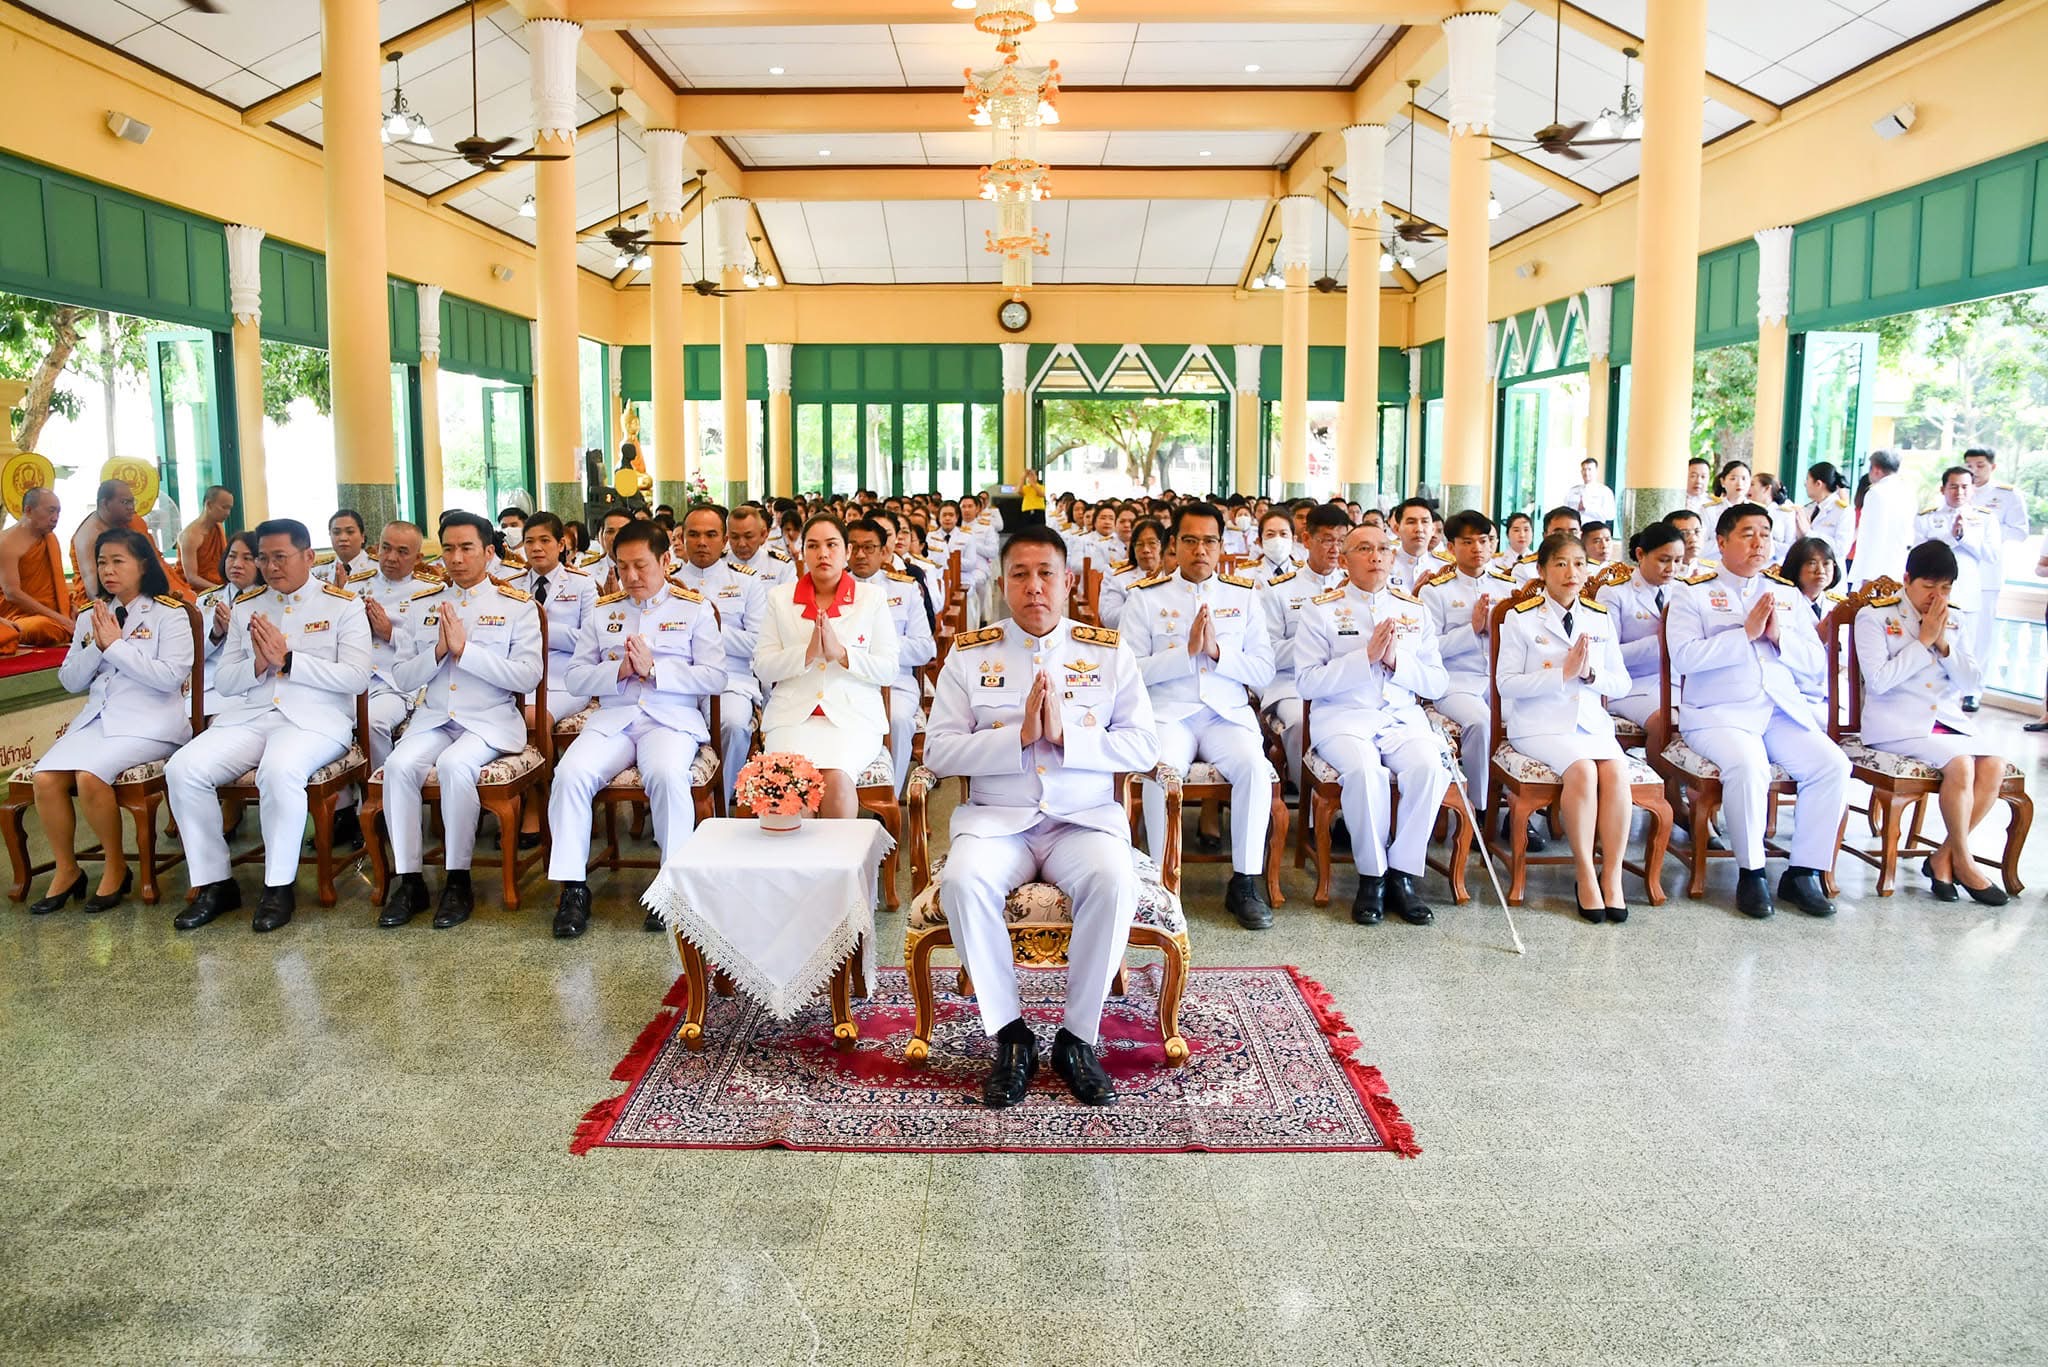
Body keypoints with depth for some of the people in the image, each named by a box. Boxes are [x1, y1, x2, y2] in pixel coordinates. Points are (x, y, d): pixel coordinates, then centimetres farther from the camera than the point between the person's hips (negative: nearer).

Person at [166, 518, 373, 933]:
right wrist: (258, 664, -5)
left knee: (279, 771, -37)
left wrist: (288, 660, -11)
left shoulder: (343, 605, 5)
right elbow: (225, 682, 16)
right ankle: (215, 883, -6)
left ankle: (279, 886, -18)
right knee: (183, 770, -20)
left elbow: (356, 677, -7)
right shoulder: (246, 607, 18)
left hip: (316, 719, -5)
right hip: (248, 717, 5)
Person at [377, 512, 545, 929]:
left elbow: (529, 676, -10)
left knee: (454, 765, -33)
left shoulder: (517, 605, 2)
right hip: (433, 718, 4)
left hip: (491, 719, -4)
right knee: (398, 765, -26)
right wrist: (438, 651, -9)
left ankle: (458, 881, -18)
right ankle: (409, 881, -14)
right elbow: (403, 678, 10)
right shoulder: (423, 605, 14)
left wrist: (465, 649, -16)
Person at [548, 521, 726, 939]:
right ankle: (573, 887, -17)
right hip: (611, 720, 3)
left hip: (672, 719, -3)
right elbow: (576, 677, 13)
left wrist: (654, 669, -12)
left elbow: (715, 678, -1)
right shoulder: (602, 610, 19)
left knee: (667, 774, -35)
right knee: (571, 772, -27)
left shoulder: (694, 609, 10)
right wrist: (618, 670, -7)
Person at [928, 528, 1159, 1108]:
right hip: (996, 818, 0)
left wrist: (1065, 734, -14)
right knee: (964, 881, -31)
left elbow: (1144, 748, 0)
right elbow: (938, 751, -1)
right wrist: (1018, 734, -15)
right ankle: (1010, 1036, -13)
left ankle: (1078, 1039, -14)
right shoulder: (969, 654, 7)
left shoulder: (1110, 652, 8)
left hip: (1086, 818, 0)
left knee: (1114, 881, -32)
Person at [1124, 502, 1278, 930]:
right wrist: (1187, 651, -12)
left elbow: (1264, 673, 7)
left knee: (1254, 765, -28)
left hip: (1227, 712, 2)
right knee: (1162, 769, -33)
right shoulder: (1146, 596, 8)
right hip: (1166, 712, -2)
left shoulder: (1244, 596, 14)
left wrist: (1216, 651, -9)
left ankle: (1245, 882, -15)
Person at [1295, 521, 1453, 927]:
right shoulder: (1322, 609, 4)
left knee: (1429, 766, -29)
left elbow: (1437, 684, 11)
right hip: (1342, 716, -3)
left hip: (1403, 716, 3)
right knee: (1365, 769, -34)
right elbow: (1306, 682, -5)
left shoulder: (1415, 611, 15)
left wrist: (1397, 660, -8)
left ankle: (1403, 875, -13)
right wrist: (1365, 657, -13)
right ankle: (1371, 876, -14)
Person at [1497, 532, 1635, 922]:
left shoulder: (1600, 618, 12)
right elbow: (1506, 683, -9)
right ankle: (1585, 873, -16)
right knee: (1582, 770, -30)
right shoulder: (1521, 619, 0)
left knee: (1616, 771, -25)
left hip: (1592, 720, 4)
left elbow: (1621, 684, 11)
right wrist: (1563, 673, -17)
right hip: (1539, 723, -4)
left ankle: (1612, 873, -15)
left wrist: (1591, 673, -10)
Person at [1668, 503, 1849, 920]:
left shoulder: (1787, 595, 18)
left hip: (1783, 710, 5)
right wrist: (1746, 632, -14)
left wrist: (1780, 636, -6)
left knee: (1832, 764, -18)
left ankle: (1803, 872, -5)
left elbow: (1816, 662, 12)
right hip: (1718, 713, -5)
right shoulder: (1694, 593, 4)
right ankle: (1752, 872, -13)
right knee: (1748, 765, -33)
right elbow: (1684, 656, -12)